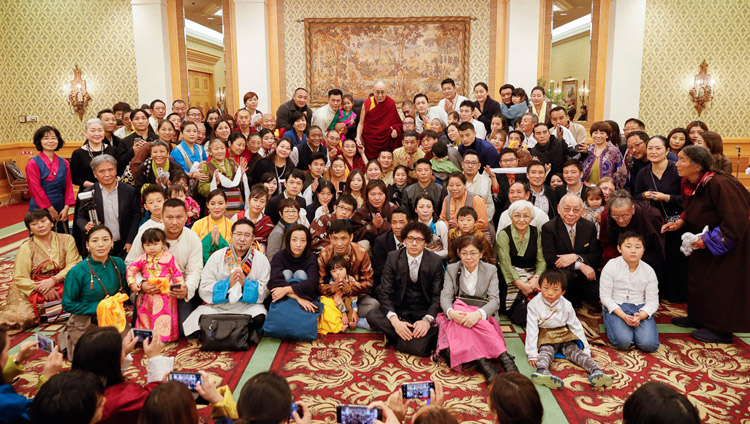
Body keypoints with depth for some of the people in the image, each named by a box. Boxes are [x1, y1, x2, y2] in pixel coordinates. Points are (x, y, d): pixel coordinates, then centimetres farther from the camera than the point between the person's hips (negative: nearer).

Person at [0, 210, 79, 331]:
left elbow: (73, 265, -2)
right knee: (22, 317, -28)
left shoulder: (66, 240, 7)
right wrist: (41, 289, -18)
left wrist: (54, 280, -17)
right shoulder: (26, 247, 4)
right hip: (33, 289, -2)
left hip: (62, 284, 2)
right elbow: (20, 279, -4)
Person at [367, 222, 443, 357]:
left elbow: (437, 295, -5)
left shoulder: (436, 261, -4)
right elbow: (385, 292, -8)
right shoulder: (393, 258, -3)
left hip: (424, 312, -2)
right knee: (372, 316, -28)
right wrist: (395, 321, -25)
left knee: (417, 348, -30)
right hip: (399, 311, 3)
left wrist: (427, 320, -25)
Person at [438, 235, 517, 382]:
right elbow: (445, 297, -3)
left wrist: (478, 313, -30)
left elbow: (495, 300, -7)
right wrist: (451, 312, -28)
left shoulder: (491, 270, 6)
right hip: (456, 317, 1)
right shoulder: (451, 269, 9)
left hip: (483, 318, -1)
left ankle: (481, 361, -49)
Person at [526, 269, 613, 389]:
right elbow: (532, 329, -11)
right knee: (546, 351, -31)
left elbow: (576, 327, 5)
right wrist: (532, 354, -15)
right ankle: (542, 371, -63)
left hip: (564, 336, 3)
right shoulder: (534, 304, -9)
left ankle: (596, 371, -43)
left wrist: (585, 347, 1)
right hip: (545, 337, -3)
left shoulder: (566, 305, -3)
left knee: (574, 350, -23)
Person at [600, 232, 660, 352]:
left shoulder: (648, 271, 2)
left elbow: (652, 301, 1)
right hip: (615, 308, -2)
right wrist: (623, 316, -21)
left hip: (640, 309, 3)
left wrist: (640, 316, -21)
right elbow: (605, 296, -8)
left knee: (649, 345, -20)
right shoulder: (611, 266, -6)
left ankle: (634, 326, 10)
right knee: (623, 341, -27)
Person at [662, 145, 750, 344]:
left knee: (718, 284, -2)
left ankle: (721, 330, 12)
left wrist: (708, 240, -24)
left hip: (726, 246, -9)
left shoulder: (719, 184, -29)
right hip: (703, 241, 9)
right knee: (697, 278, 15)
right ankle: (698, 317, 31)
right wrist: (679, 222, -2)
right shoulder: (689, 184, -2)